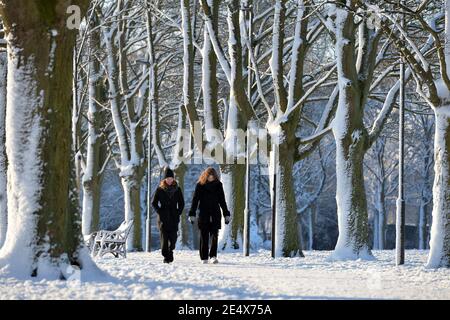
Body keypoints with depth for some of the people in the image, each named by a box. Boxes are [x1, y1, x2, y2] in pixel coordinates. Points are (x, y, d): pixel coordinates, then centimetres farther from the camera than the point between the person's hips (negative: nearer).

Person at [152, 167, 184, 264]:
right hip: (163, 218, -2)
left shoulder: (177, 189, 8)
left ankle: (170, 251, 24)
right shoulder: (160, 190, 3)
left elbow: (181, 203, 14)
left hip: (174, 217, 2)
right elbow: (154, 203, 5)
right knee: (164, 237, -8)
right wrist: (159, 212, -6)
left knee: (173, 237, -2)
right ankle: (166, 256, -6)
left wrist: (178, 212, 1)